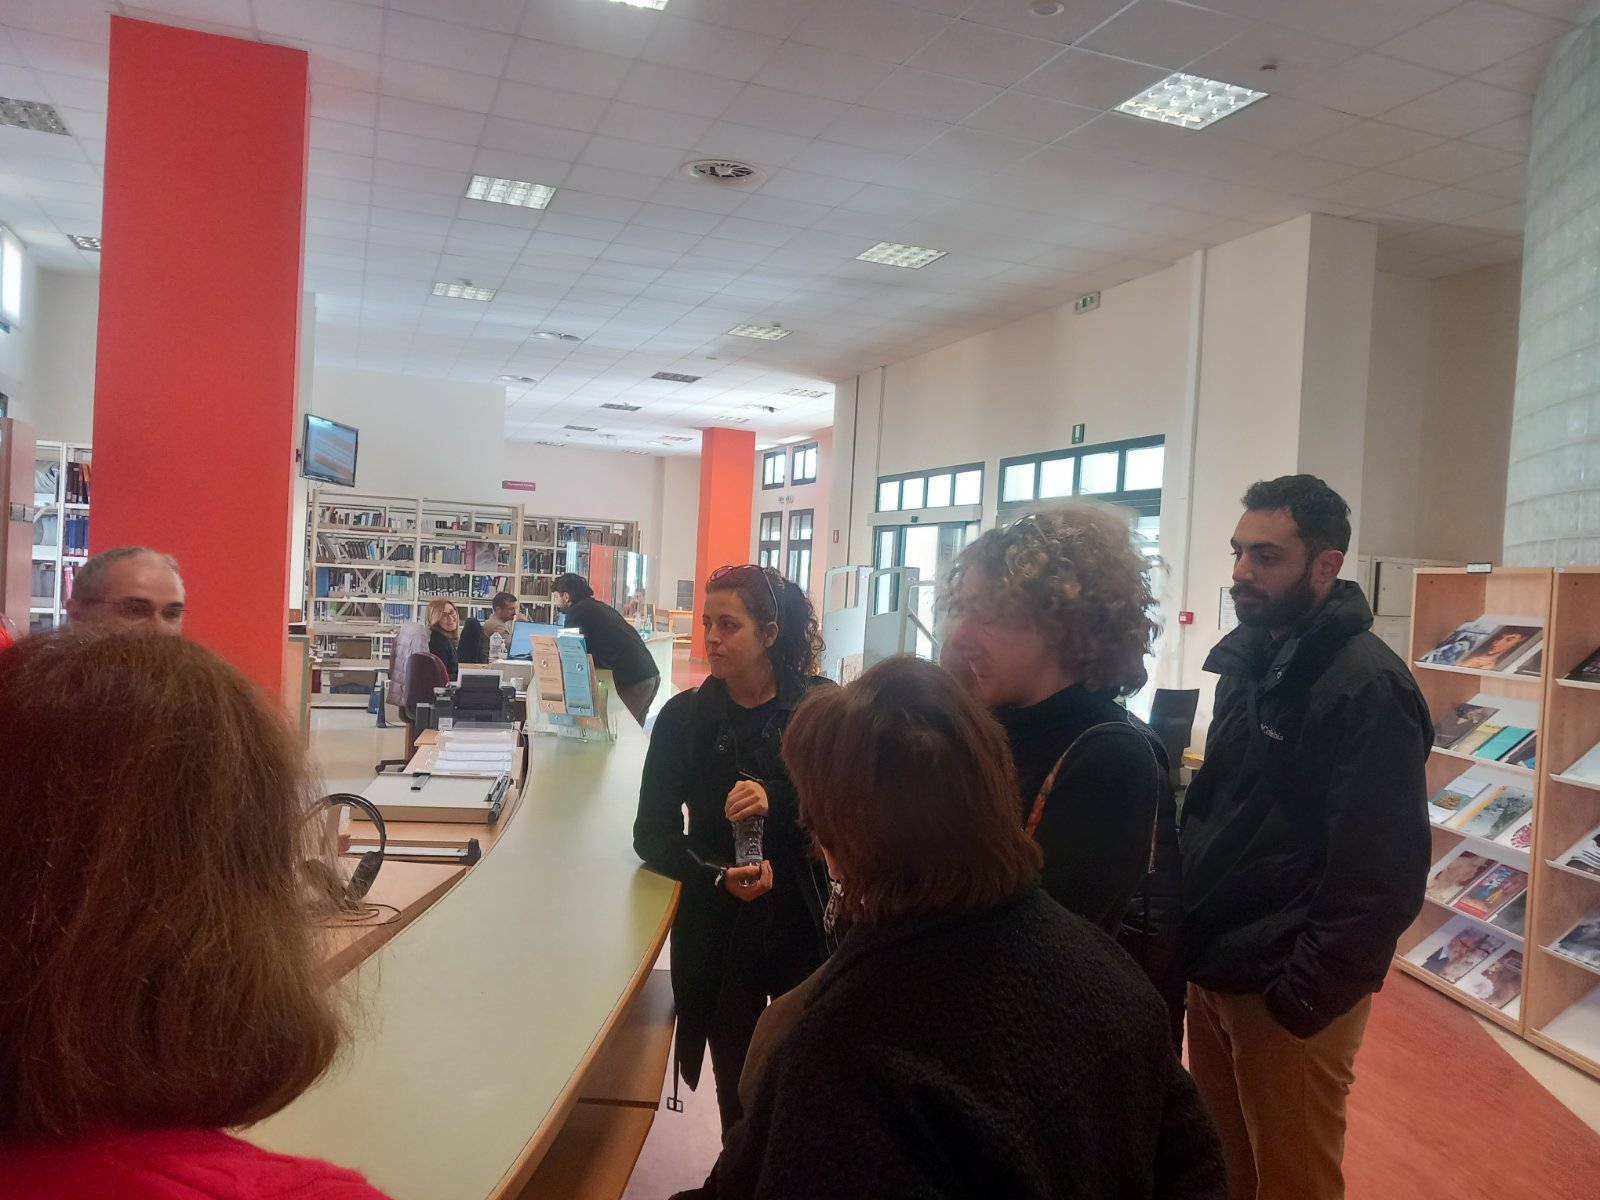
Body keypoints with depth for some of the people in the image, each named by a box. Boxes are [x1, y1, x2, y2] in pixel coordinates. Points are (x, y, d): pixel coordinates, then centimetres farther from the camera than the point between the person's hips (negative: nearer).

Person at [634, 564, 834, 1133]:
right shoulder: (684, 716, -1)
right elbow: (652, 835, -2)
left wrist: (777, 800, -26)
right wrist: (718, 876, -19)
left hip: (807, 922, 0)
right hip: (716, 932, 1)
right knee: (737, 1097, 9)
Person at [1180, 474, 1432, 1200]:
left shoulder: (1366, 686, -18)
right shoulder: (1249, 662, 9)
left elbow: (1381, 874, -21)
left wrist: (1304, 993, -16)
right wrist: (1192, 942, 12)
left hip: (1285, 989, -7)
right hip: (1213, 971, 8)